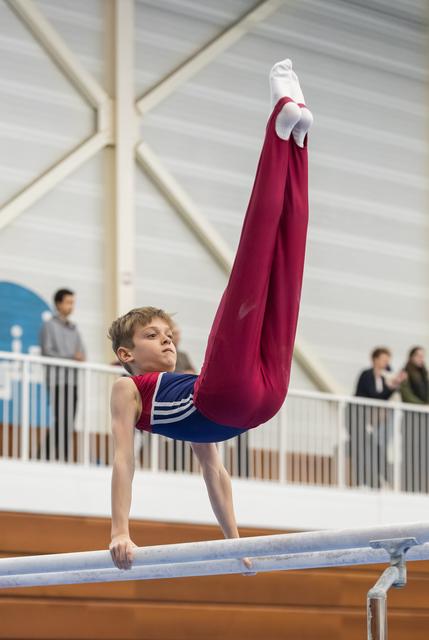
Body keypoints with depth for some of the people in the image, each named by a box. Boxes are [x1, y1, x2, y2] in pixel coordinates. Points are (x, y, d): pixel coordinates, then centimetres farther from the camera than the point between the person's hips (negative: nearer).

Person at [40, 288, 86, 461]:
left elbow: (81, 351, 16)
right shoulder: (49, 325, 1)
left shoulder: (73, 328, 19)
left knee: (69, 421, 2)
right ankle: (58, 457, -12)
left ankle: (63, 458, 5)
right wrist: (71, 357, -17)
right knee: (61, 420, -12)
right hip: (57, 379, -6)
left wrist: (81, 357, -9)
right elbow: (47, 353, -8)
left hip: (72, 380, 6)